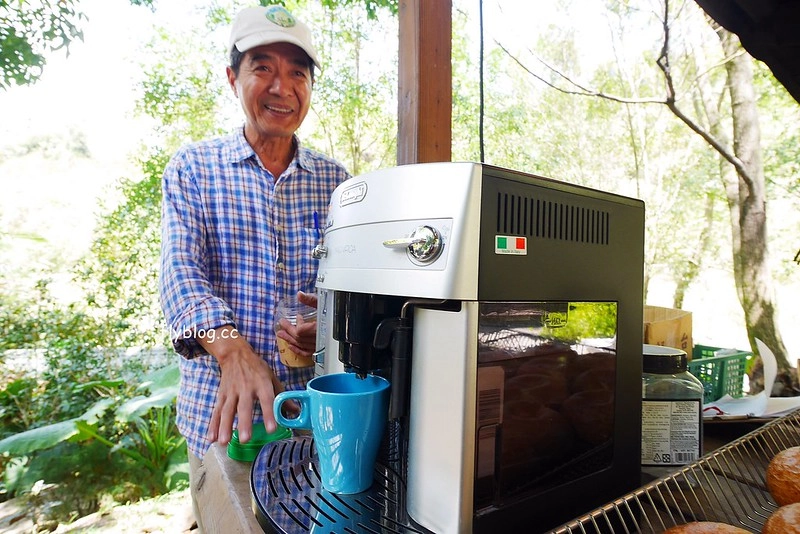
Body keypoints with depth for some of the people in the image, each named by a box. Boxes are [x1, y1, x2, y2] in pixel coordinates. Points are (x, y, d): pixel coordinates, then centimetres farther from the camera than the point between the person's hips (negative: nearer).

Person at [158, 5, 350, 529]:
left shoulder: (335, 180, 4)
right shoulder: (192, 168, 0)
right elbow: (181, 271, -12)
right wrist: (229, 345, -30)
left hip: (315, 406, 2)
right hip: (221, 410, -1)